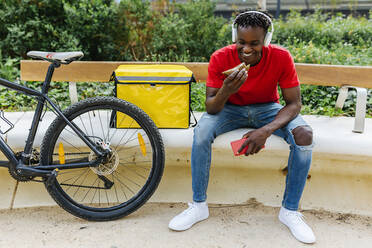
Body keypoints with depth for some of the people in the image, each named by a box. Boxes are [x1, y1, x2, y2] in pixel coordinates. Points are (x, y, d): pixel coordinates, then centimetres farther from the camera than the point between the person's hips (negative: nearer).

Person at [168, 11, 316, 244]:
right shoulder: (221, 58, -21)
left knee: (304, 135, -27)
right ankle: (199, 205, -12)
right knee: (201, 132, -30)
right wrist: (225, 92, -44)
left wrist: (266, 130, -35)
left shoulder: (281, 57, -22)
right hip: (231, 108, 0)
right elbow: (211, 107, -20)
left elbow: (294, 103, -18)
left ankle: (290, 210, -10)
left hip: (267, 108, 0)